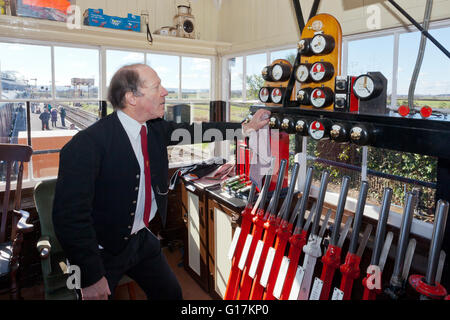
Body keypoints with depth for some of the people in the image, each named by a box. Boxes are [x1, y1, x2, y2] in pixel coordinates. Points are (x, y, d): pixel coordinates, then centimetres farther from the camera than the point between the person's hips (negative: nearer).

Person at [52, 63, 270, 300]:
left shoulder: (155, 128, -6)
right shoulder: (87, 144, -27)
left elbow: (191, 130, 9)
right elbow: (70, 216, -26)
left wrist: (246, 127, 9)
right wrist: (91, 277, -22)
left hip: (142, 238, 7)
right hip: (103, 250, -6)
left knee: (171, 293, 18)